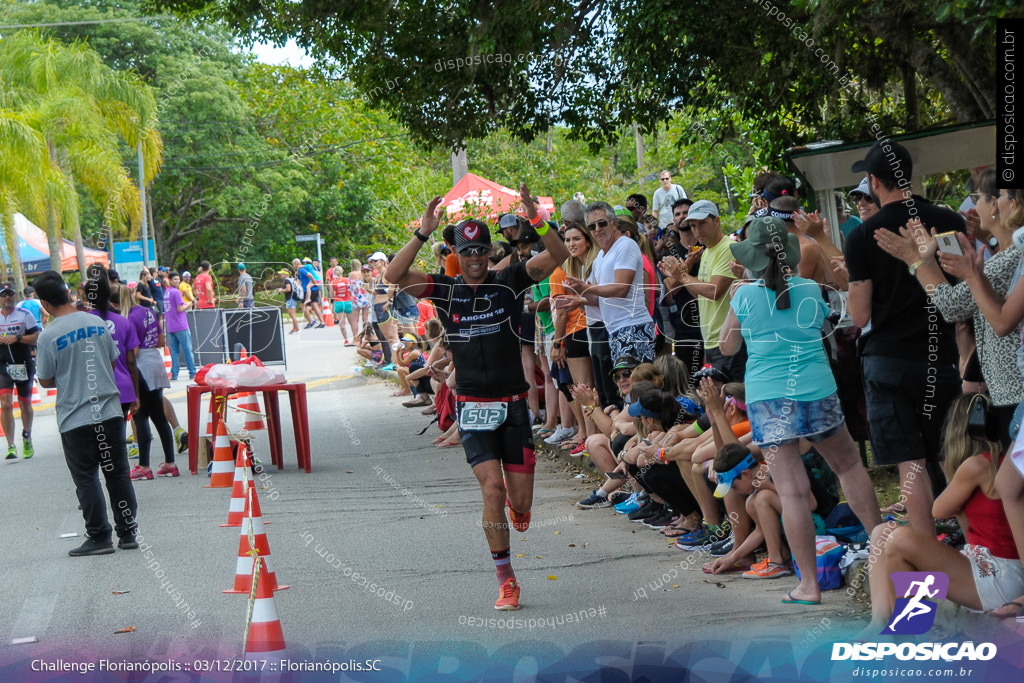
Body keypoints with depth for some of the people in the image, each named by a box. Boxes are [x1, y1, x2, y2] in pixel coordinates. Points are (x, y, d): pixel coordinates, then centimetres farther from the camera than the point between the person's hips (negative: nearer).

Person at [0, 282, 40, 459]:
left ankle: (27, 437, 38)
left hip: (23, 365, -1)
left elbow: (37, 337, -8)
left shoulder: (24, 315, -3)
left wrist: (17, 338, -20)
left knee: (25, 404, 13)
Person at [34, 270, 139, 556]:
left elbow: (46, 381, -4)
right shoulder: (98, 324, 1)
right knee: (117, 474, 12)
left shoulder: (48, 337, -13)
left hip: (75, 419, -4)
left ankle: (99, 537, 9)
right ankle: (128, 533, 17)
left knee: (86, 479, 6)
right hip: (110, 412, 4)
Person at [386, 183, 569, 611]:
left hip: (513, 405, 1)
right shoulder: (445, 291, 2)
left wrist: (535, 219, -24)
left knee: (520, 500, 1)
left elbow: (557, 255, -9)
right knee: (492, 487, -15)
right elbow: (395, 275, -12)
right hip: (472, 407, -1)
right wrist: (424, 232, -20)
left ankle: (516, 507, 41)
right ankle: (506, 582, -4)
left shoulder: (510, 283, 1)